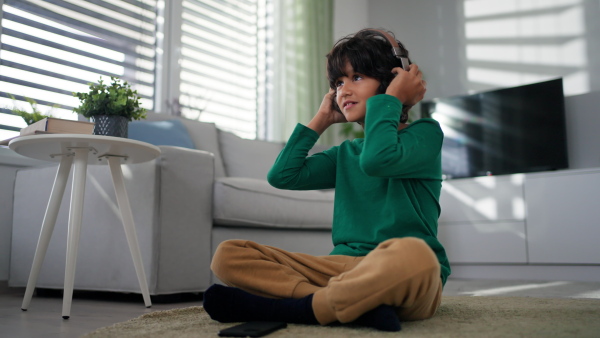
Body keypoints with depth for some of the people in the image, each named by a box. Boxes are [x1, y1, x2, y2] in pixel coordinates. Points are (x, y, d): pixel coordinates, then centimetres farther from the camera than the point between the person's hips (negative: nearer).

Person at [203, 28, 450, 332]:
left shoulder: (425, 133, 5)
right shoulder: (345, 152, 22)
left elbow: (377, 159, -18)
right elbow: (282, 176, 12)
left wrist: (389, 100, -3)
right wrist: (321, 120, 18)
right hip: (344, 267, 5)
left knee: (411, 253, -43)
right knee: (228, 255, -10)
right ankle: (360, 306, -25)